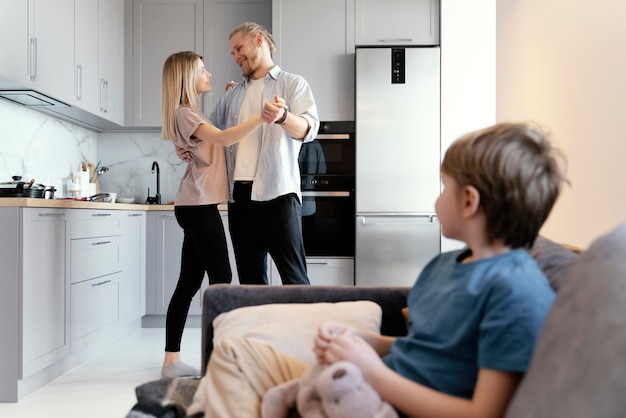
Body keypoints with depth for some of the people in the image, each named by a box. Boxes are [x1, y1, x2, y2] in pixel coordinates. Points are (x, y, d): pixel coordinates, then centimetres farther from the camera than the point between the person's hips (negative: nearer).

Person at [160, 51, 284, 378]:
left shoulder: (194, 114, 23)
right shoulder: (184, 114, -9)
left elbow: (219, 138, 29)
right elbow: (223, 138, -25)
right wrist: (260, 118, -38)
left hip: (196, 206, 10)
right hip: (198, 206, -10)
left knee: (189, 283, 8)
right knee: (221, 279, -9)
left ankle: (172, 360, 12)